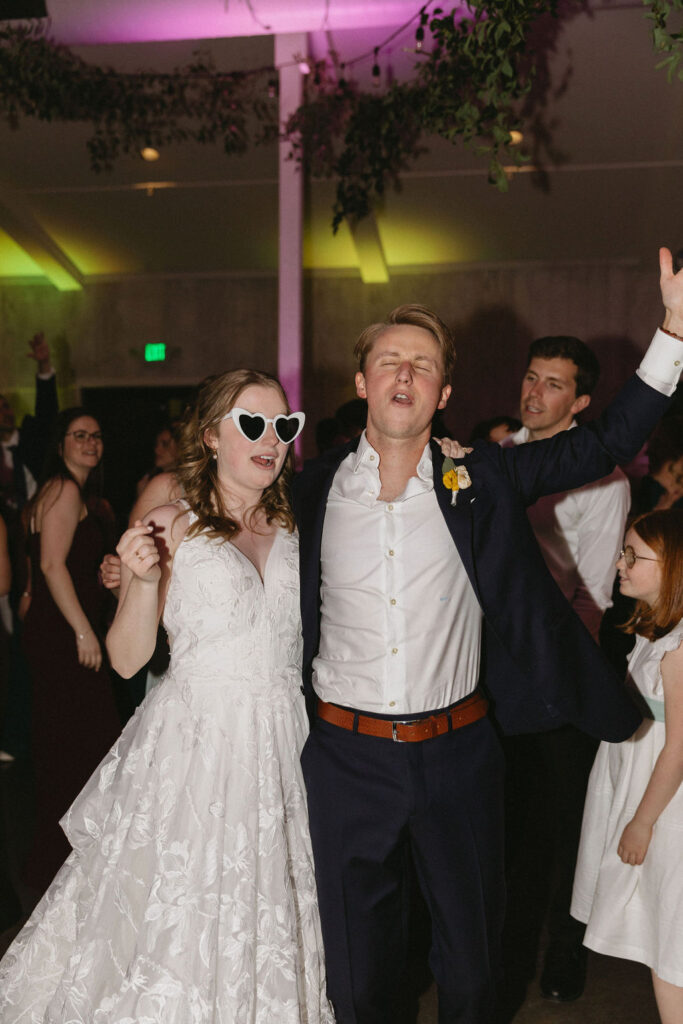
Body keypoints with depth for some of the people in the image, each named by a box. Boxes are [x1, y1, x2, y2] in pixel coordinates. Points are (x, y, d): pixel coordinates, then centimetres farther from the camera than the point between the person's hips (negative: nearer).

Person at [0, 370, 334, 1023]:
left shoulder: (293, 528, 7)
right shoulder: (170, 528, -6)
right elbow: (126, 659, -7)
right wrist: (143, 580, -22)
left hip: (282, 743, 4)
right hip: (193, 744, -4)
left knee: (265, 916, 13)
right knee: (175, 924, 4)